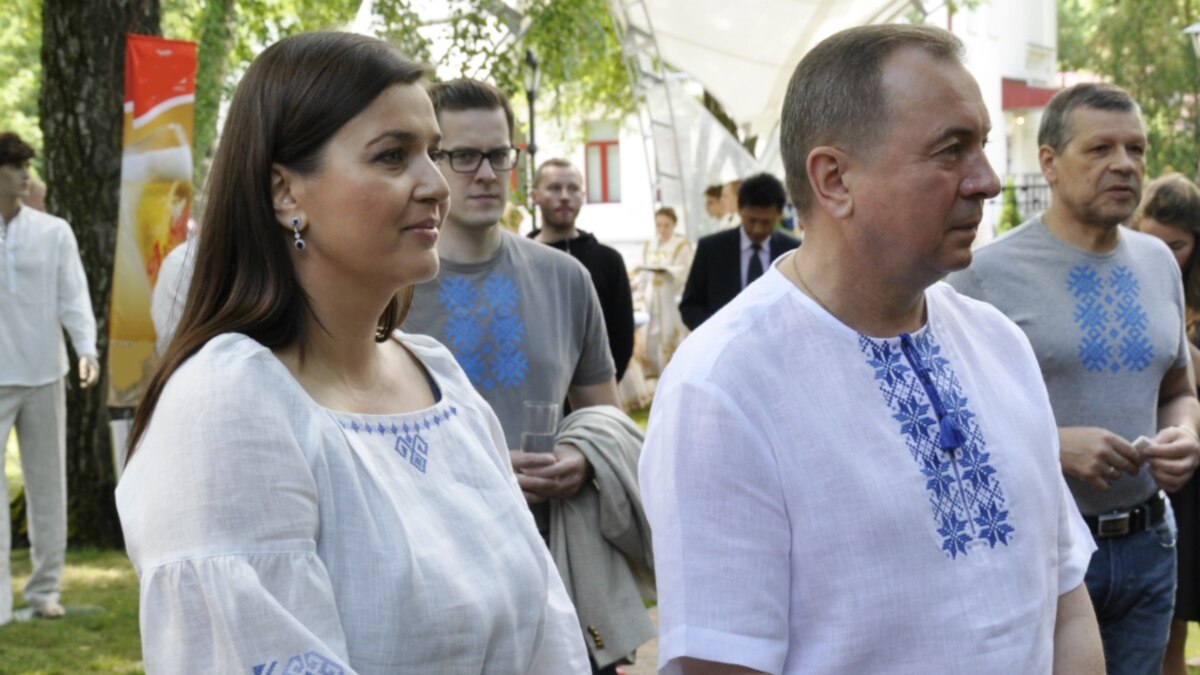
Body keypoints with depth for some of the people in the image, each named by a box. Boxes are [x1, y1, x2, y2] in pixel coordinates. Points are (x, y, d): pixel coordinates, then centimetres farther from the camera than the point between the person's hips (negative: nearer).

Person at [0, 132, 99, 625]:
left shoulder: (53, 232, 1)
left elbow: (74, 296, -4)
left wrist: (86, 350, -19)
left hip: (43, 373, 2)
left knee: (47, 484, 9)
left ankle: (44, 589, 21)